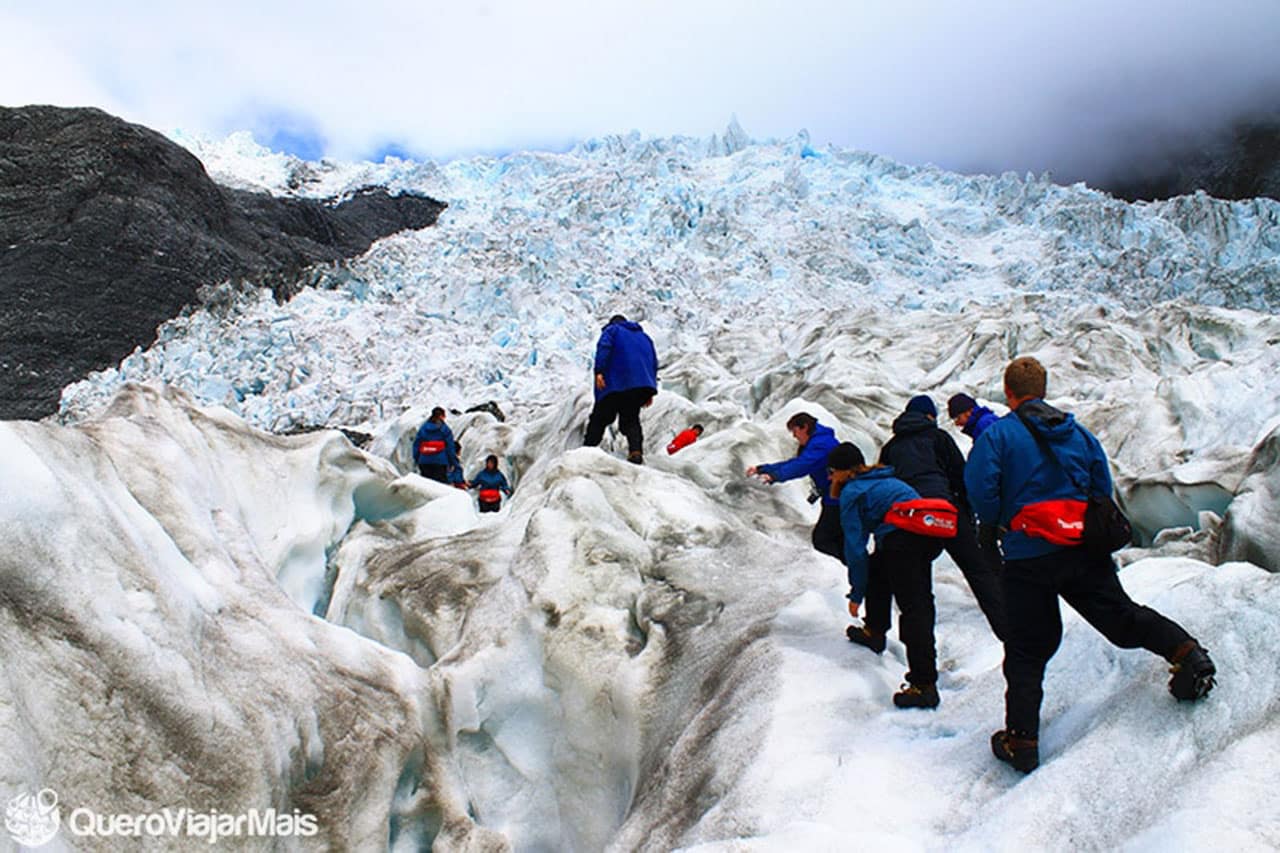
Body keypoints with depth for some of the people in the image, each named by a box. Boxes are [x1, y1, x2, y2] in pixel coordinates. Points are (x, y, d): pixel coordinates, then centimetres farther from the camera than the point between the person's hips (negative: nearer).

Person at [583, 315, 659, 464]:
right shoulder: (644, 337, 28)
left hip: (615, 384, -4)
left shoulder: (612, 330, 13)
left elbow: (604, 347, -8)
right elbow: (654, 363, 22)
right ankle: (636, 451, -16)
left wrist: (599, 371, -18)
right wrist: (650, 392, 20)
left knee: (599, 419, 2)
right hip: (641, 385, 4)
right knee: (631, 420, 7)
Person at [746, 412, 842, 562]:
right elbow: (793, 463, 14)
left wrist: (775, 476, -41)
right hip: (834, 499, 10)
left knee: (821, 540, -8)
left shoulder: (821, 443, -18)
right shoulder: (815, 443, 15)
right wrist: (761, 469, 7)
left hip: (838, 500, -10)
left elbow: (801, 465, -33)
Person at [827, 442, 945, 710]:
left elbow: (855, 545, 2)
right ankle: (875, 632, 40)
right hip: (930, 535, 9)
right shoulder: (884, 479, 29)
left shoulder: (851, 492, 5)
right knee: (877, 569, 30)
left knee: (913, 608, -9)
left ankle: (924, 684, -13)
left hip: (903, 539, -9)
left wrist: (856, 593, 7)